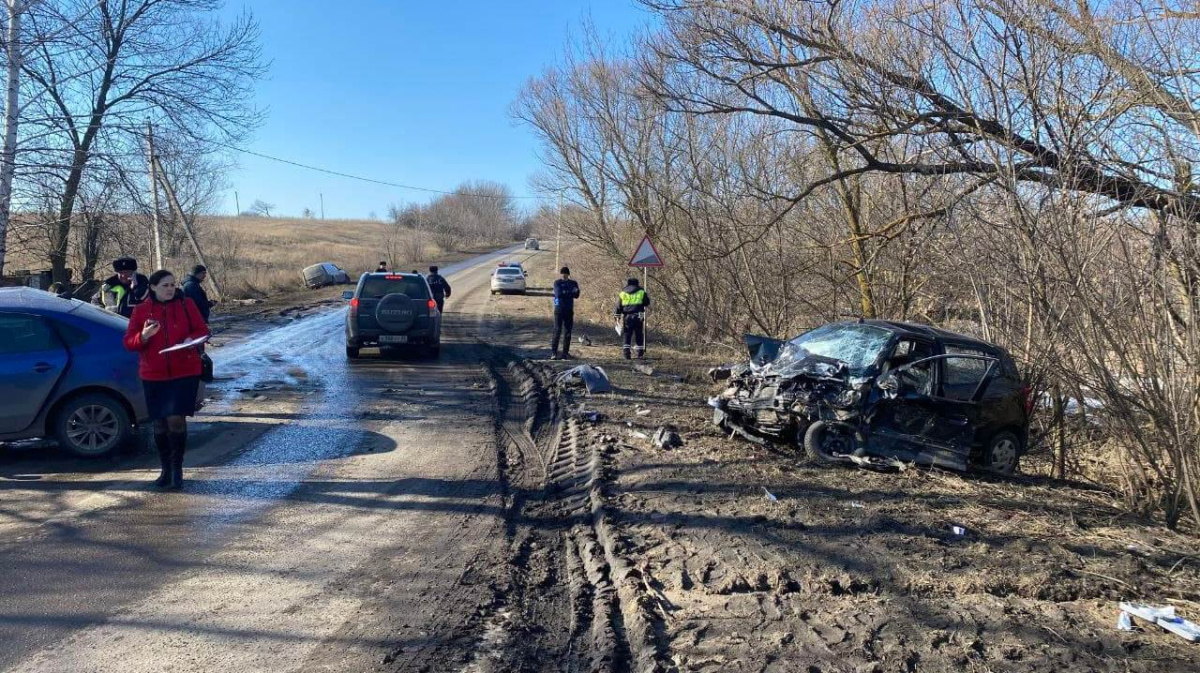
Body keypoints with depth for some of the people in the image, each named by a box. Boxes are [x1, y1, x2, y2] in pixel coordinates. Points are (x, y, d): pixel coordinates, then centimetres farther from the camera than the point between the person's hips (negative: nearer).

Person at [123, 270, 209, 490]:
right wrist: (144, 335, -17)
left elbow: (202, 330, 5)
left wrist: (191, 339, -16)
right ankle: (166, 470, 25)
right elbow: (128, 342, 3)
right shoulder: (141, 310, 4)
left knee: (176, 419, -12)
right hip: (153, 375, 2)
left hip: (184, 373, -2)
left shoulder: (186, 304, 1)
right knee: (160, 423, 9)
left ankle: (177, 470, 2)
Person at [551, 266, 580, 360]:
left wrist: (565, 293, -21)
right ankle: (554, 352, -5)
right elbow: (558, 294, -14)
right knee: (557, 331, -8)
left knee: (568, 332, 3)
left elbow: (576, 295, -6)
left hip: (569, 310, 3)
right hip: (559, 310, -3)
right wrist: (571, 292, -15)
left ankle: (565, 353, 8)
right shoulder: (557, 283, 2)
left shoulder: (573, 283, 8)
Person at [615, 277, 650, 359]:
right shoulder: (641, 292, 6)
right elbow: (647, 304, 9)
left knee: (627, 335, 8)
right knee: (639, 335, 6)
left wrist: (618, 317, 15)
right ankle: (640, 353, 7)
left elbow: (618, 307, 11)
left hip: (626, 317, 1)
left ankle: (626, 352, 2)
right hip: (638, 316, -1)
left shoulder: (622, 293, 12)